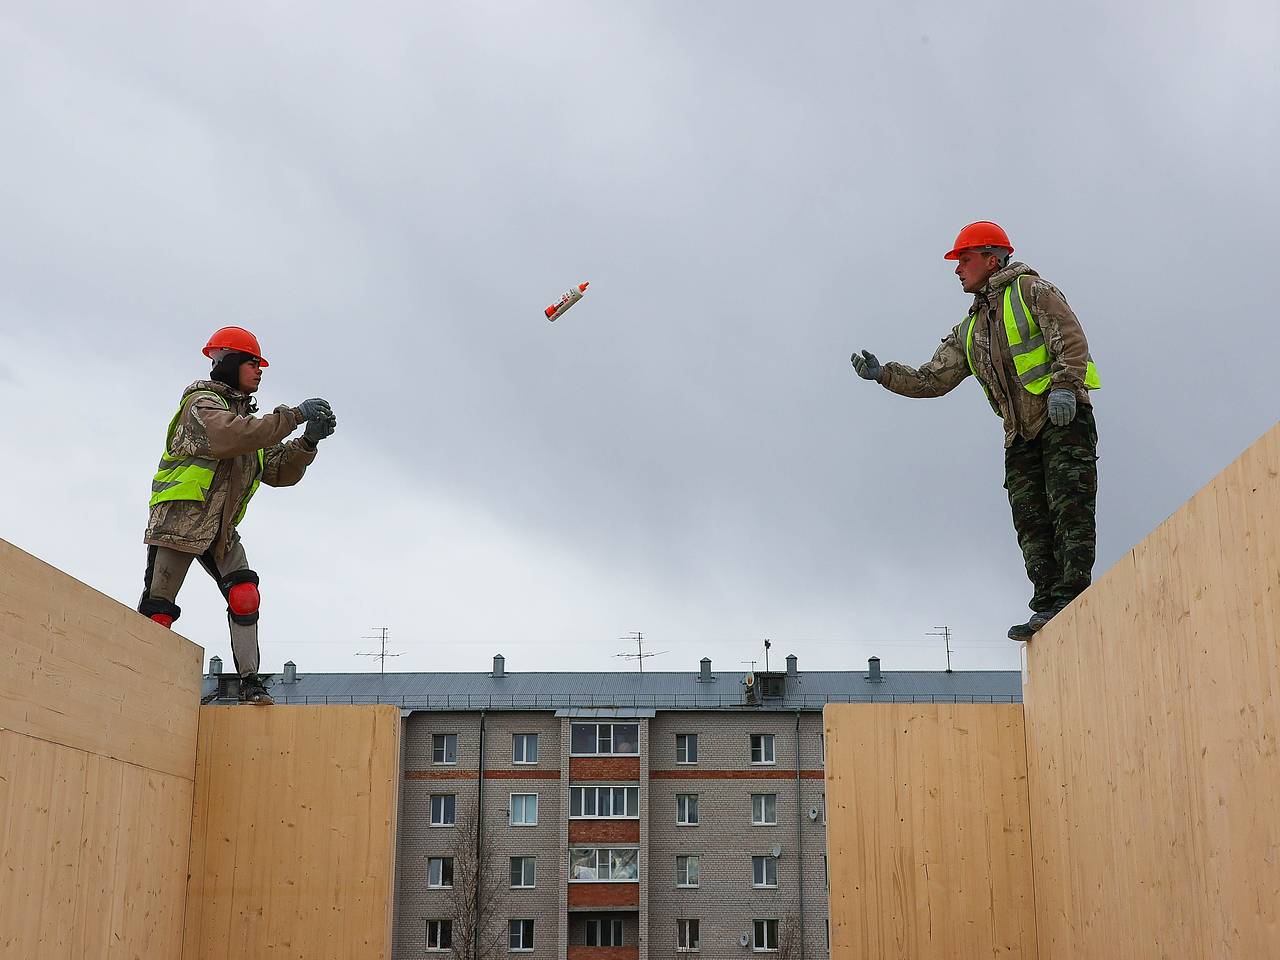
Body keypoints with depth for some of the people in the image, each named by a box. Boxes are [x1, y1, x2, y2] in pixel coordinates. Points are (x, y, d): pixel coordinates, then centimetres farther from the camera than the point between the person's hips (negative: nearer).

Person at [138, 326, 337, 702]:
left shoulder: (247, 418, 20)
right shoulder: (202, 403, -5)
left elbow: (279, 473, 14)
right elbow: (235, 436, -28)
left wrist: (307, 442, -3)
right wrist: (293, 415, -26)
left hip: (221, 529, 7)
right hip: (181, 517, -7)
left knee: (245, 597, -10)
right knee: (157, 610, -6)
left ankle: (250, 683, -10)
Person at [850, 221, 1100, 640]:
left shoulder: (1031, 290, 5)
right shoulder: (968, 330, 25)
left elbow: (1071, 339, -9)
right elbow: (932, 379, 21)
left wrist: (1063, 386, -24)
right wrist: (883, 374, 8)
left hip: (1064, 420, -7)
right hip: (1022, 436, 7)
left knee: (1069, 508, -15)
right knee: (1031, 522, -2)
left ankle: (1071, 599, -21)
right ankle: (1048, 609, -5)